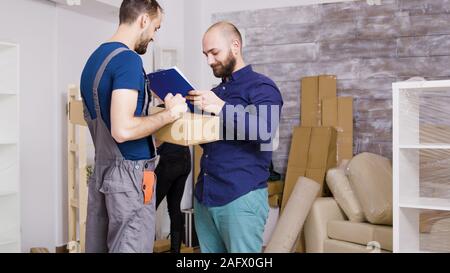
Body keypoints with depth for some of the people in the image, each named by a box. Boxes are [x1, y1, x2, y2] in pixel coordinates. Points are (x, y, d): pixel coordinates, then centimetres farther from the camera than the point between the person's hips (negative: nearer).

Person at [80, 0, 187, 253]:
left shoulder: (94, 58, 13)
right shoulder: (128, 60, -16)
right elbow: (123, 130, -25)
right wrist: (169, 114, -13)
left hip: (101, 170, 9)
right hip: (129, 173, -9)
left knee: (99, 246, 13)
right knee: (130, 248, -2)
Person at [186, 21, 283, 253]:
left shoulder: (261, 86, -5)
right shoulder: (215, 92, 18)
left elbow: (265, 131, -22)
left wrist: (222, 108, -24)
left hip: (241, 198, -7)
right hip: (204, 195, 7)